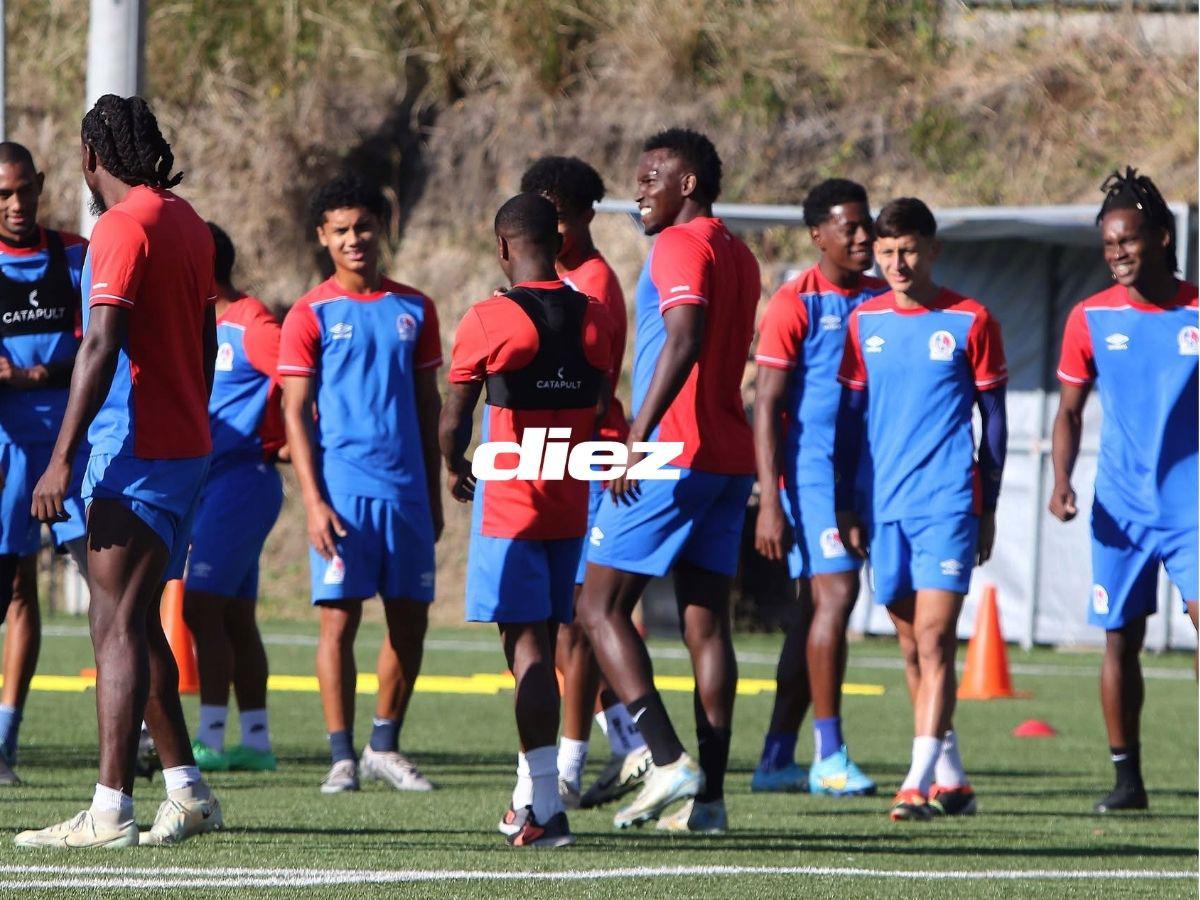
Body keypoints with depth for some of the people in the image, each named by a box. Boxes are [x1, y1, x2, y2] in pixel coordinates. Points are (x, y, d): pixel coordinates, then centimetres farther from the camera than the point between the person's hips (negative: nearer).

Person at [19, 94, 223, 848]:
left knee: (117, 625, -10)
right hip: (187, 446, 9)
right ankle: (188, 793, 19)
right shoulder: (188, 223, 14)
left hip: (135, 450, -9)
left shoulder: (123, 227, -13)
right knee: (137, 621, 17)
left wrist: (64, 459, -22)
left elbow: (102, 347, -20)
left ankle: (111, 813, -14)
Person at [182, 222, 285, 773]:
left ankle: (211, 740, -14)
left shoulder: (251, 325, -12)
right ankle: (256, 742, 13)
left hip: (241, 476, -10)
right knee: (235, 616, 10)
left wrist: (281, 441, -11)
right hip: (209, 480, 10)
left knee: (201, 606, -13)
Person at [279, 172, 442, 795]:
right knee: (339, 619, -6)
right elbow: (295, 413, -2)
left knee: (410, 621, 5)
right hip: (342, 489, -4)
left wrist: (433, 494, 14)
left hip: (406, 488, 4)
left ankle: (385, 746, 18)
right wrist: (314, 499, -11)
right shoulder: (311, 315, 1)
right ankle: (342, 756, -1)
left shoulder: (413, 309, 12)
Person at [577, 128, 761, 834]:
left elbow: (684, 343, -23)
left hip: (674, 454, -9)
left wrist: (639, 437, -25)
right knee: (708, 622, 6)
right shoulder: (740, 256, 19)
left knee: (602, 607, -3)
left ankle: (669, 762, -15)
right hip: (732, 455, 9)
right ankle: (709, 795, 2)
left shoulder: (681, 247, -10)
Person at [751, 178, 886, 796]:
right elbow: (766, 404, -10)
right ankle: (829, 757, -12)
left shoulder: (884, 300, 13)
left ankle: (776, 760, 12)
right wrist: (770, 501, -16)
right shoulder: (797, 304, -7)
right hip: (814, 469, -7)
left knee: (818, 606, 8)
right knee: (834, 594, -14)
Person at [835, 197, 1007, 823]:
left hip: (948, 504, -4)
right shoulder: (865, 323, 9)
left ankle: (921, 781, -18)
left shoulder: (969, 322, 0)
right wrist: (845, 506, 10)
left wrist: (988, 507, 3)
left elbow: (993, 419, 5)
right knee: (912, 647, 9)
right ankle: (951, 780, 20)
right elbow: (850, 417, 14)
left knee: (932, 639, -13)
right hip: (885, 506, 4)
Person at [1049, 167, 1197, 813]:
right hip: (1121, 510, 2)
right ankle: (1126, 777, 15)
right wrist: (1062, 482, -4)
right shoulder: (1091, 318, 3)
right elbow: (1070, 410, 10)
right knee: (1120, 639, 5)